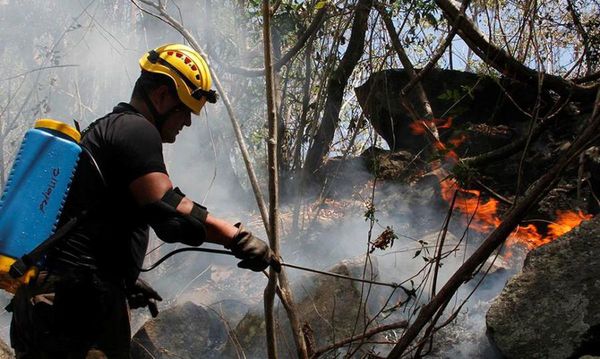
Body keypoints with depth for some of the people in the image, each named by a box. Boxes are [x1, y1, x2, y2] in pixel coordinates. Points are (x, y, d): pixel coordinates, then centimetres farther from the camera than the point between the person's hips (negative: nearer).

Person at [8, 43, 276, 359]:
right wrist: (237, 237, -18)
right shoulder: (135, 129, -8)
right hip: (79, 302, -11)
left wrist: (124, 279, 28)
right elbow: (166, 208, -23)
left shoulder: (104, 129, 25)